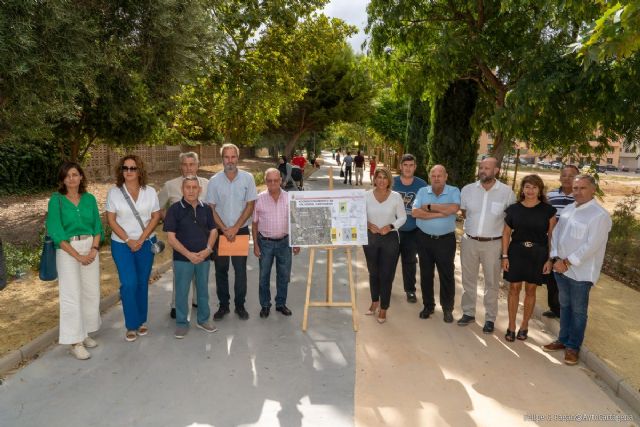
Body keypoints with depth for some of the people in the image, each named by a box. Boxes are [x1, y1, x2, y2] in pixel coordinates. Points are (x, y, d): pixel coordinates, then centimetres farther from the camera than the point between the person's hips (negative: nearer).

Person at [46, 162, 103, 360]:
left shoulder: (89, 198, 5)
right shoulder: (56, 200, -6)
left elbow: (97, 225, 7)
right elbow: (56, 232, -10)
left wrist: (94, 249, -9)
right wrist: (78, 255, -15)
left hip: (91, 248, 4)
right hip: (67, 251, -4)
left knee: (92, 292, 8)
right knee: (72, 295, -2)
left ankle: (85, 333, 24)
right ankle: (75, 342, 7)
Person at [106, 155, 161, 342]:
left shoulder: (150, 191, -1)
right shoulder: (114, 192, -4)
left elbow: (156, 216, -1)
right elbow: (111, 220, -4)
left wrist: (141, 239, -11)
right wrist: (128, 240, -12)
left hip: (146, 243, 2)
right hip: (122, 244, -1)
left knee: (142, 282, 9)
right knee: (129, 284, -7)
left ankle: (142, 321, 24)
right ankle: (132, 325, 8)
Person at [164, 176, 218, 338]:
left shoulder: (206, 208, 2)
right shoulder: (175, 209, -8)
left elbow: (213, 231, 8)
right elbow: (171, 238, -10)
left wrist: (208, 249, -9)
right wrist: (189, 254, -17)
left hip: (203, 258, 3)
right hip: (182, 259, -3)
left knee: (203, 290, 15)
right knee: (182, 292, 7)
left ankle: (203, 319, 32)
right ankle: (181, 323, 24)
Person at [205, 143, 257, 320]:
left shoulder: (247, 178, -3)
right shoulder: (214, 181, -1)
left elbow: (250, 206, -5)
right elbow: (211, 208, -1)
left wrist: (235, 228, -11)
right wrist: (224, 229, -11)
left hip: (241, 231, -1)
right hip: (220, 231, 1)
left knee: (240, 269, 4)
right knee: (221, 269, 8)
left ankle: (240, 305, 19)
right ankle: (223, 305, 22)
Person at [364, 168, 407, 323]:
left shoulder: (396, 197, -6)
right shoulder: (366, 196, -2)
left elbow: (402, 217, -1)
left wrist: (390, 227, -16)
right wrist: (368, 224, -15)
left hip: (390, 239, -2)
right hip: (370, 238, 2)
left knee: (386, 274, 2)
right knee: (373, 272, 16)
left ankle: (383, 308, 18)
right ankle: (374, 302, 36)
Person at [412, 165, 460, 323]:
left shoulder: (454, 191, -5)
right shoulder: (422, 191, 1)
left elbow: (453, 208, -25)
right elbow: (415, 212, -14)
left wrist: (430, 207, -17)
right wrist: (440, 213, -19)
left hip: (446, 239, -2)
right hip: (424, 238, 2)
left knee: (447, 275, 6)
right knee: (425, 274, 12)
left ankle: (447, 308, 23)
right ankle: (428, 305, 29)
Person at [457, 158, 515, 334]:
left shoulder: (507, 192, -8)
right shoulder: (467, 189, -2)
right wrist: (474, 224, 7)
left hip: (493, 244, -2)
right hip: (469, 241, 2)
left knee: (491, 283, 9)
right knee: (468, 280, 13)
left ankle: (490, 318, 23)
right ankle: (468, 313, 29)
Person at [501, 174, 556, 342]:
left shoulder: (548, 210, -3)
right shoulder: (513, 209, -1)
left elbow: (552, 236, -1)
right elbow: (506, 233, 4)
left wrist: (550, 259, -4)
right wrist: (504, 256, -1)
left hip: (538, 255, 0)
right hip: (516, 252, 1)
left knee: (530, 290, 10)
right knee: (514, 288, 6)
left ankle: (524, 325, 26)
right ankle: (511, 326, 18)